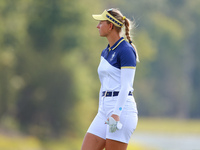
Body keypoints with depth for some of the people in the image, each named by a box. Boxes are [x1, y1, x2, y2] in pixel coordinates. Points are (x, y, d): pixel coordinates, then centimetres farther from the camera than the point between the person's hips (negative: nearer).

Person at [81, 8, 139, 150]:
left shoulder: (126, 50, -9)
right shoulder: (105, 53, 18)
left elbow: (126, 86, -16)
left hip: (122, 108, -9)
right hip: (104, 109, 9)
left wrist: (116, 113, -24)